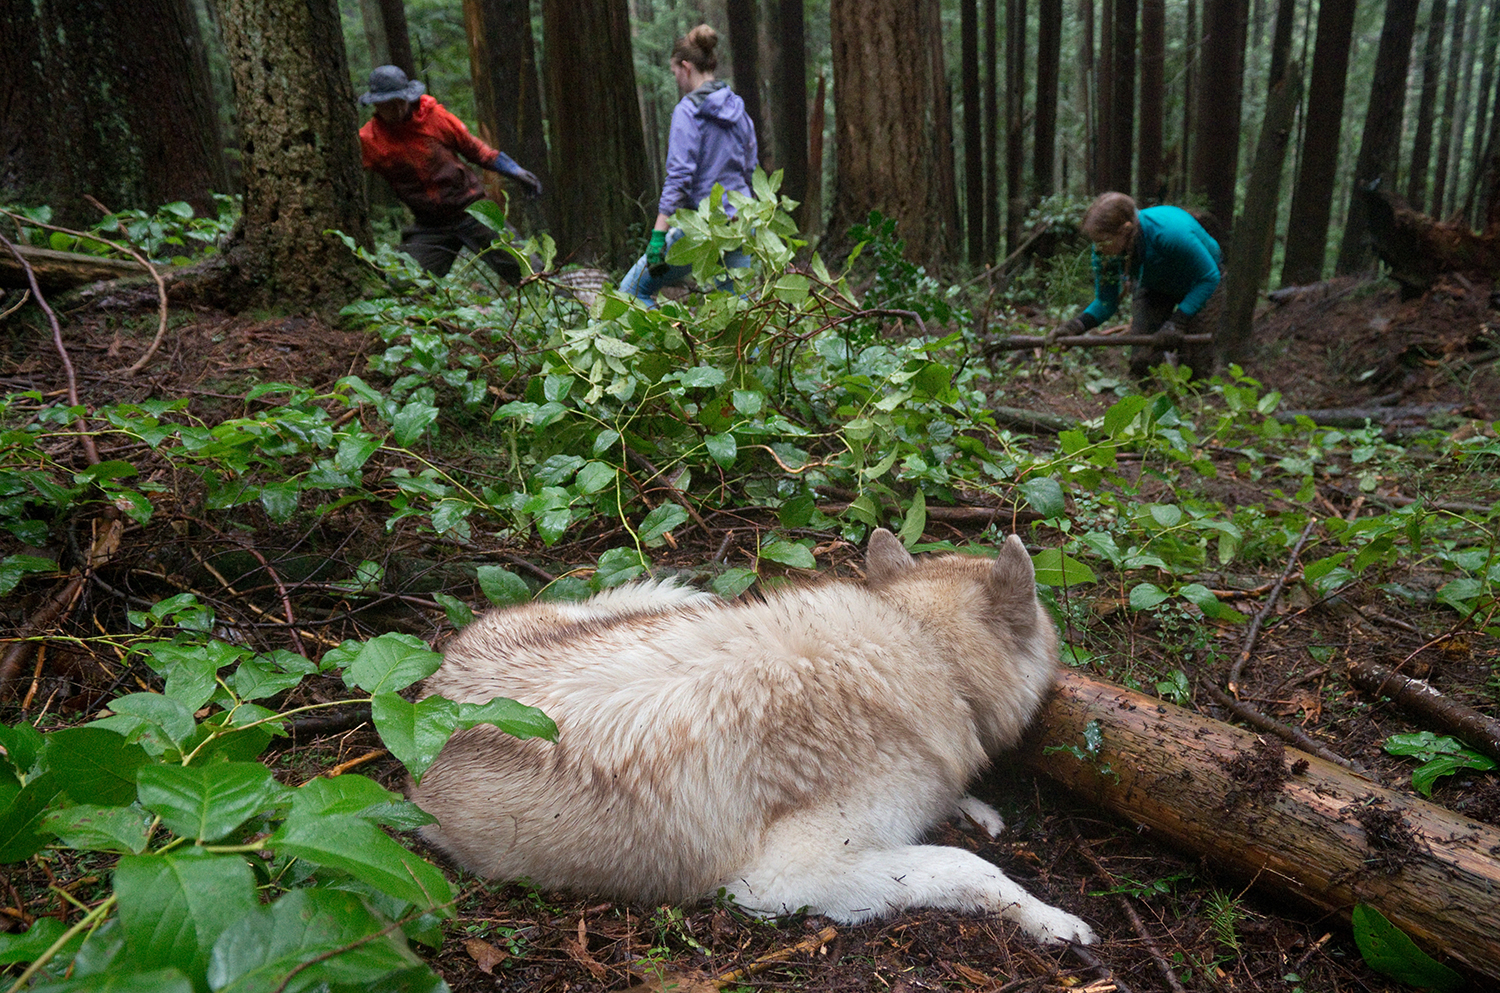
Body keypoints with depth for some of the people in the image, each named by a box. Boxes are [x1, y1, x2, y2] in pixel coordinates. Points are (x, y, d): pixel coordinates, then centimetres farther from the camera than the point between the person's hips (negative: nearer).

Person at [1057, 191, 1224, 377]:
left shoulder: (1171, 233, -43)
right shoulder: (1103, 250, -28)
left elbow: (1210, 278, -28)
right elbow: (1105, 303, -15)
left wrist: (1177, 322, -36)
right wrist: (1078, 325, -35)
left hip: (1199, 284, -3)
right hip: (1154, 285, 3)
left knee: (1196, 365, -6)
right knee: (1141, 363, -8)